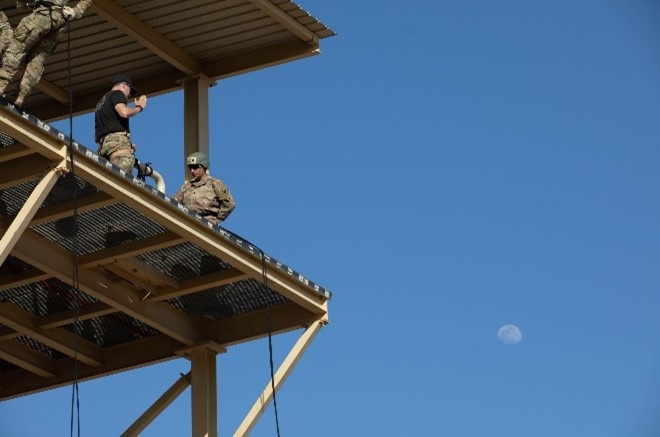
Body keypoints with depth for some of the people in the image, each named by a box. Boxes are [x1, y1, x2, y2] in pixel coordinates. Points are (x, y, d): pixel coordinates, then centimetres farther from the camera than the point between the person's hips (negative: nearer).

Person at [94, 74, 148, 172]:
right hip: (117, 139, -8)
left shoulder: (101, 102, 34)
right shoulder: (117, 94, 8)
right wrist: (139, 107, 4)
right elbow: (124, 112, -12)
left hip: (103, 143, 8)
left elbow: (96, 132, 30)